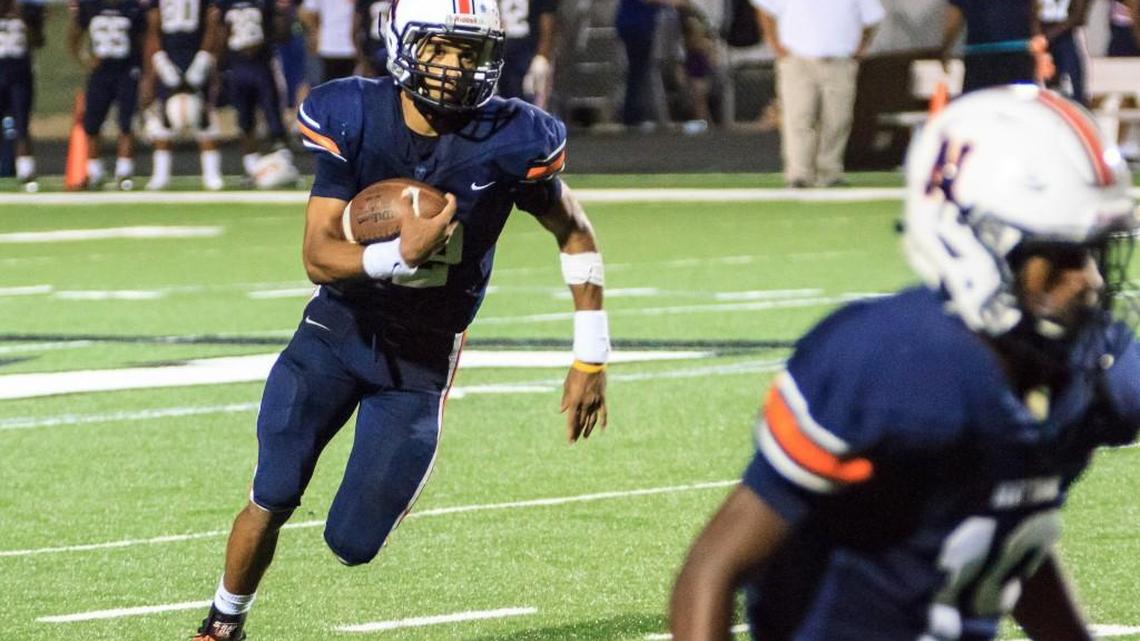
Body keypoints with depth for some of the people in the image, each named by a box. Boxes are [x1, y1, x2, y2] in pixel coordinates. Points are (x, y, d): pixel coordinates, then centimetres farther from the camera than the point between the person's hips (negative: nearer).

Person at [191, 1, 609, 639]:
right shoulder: (354, 119, -15)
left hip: (421, 359, 0)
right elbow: (319, 256, -16)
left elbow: (575, 233, 0)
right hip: (337, 328, 0)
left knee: (354, 544, -3)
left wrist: (591, 358, -3)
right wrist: (400, 256, -36)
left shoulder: (508, 142, -17)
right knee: (273, 501, -7)